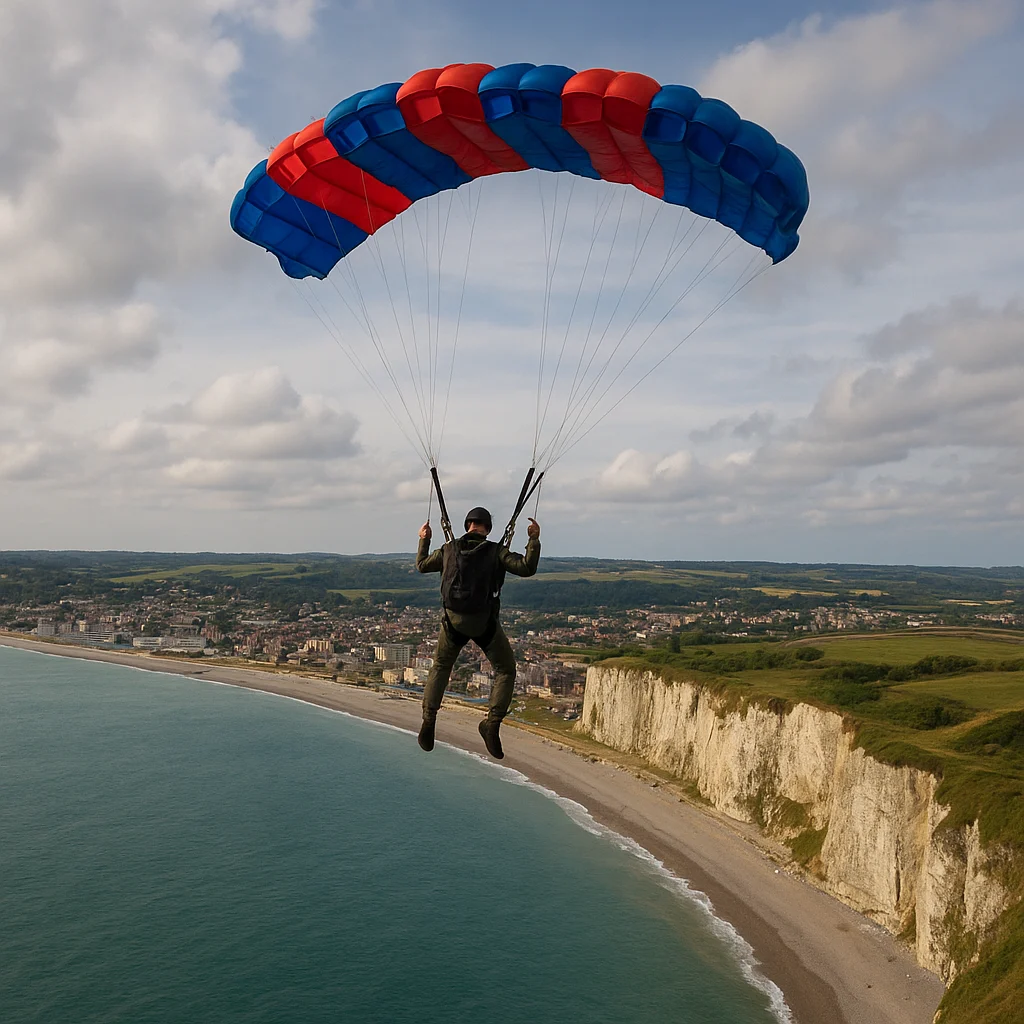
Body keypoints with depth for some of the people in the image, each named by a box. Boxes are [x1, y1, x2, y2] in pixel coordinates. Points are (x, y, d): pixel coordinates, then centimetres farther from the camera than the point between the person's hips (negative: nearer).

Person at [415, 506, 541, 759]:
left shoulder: (449, 550, 4)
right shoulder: (496, 552, -5)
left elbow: (422, 565, 20)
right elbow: (526, 568, -14)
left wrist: (423, 540, 34)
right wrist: (534, 540, -4)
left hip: (453, 619, 3)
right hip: (484, 622, -3)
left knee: (440, 668, 21)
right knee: (505, 670, 11)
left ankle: (428, 721, 13)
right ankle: (492, 722, -2)